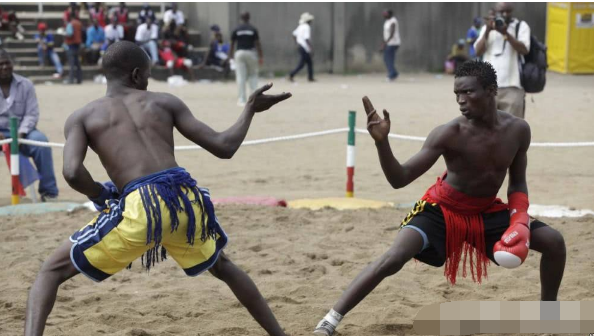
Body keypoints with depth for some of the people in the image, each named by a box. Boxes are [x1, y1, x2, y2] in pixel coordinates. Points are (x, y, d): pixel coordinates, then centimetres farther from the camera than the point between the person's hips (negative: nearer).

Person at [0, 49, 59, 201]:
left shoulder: (25, 85, 4)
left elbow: (32, 114, -2)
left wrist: (20, 133, -20)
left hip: (21, 132, 1)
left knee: (41, 141, -29)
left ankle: (48, 190, -18)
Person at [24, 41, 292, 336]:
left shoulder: (82, 117, 13)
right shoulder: (165, 102, 17)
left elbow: (72, 173, -5)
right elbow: (223, 147, 12)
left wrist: (101, 196, 15)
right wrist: (250, 109, 29)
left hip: (139, 208, -3)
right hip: (185, 199, 3)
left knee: (52, 271, 13)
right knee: (222, 266, 35)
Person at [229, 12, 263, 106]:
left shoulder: (236, 30, 1)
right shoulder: (253, 29, -2)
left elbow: (232, 44, 4)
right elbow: (257, 44, -4)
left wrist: (231, 55, 15)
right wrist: (261, 56, -1)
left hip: (239, 53, 0)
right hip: (251, 52, 0)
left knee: (240, 77, 1)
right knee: (253, 75, 12)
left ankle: (242, 99, -2)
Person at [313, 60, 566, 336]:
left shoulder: (518, 130, -12)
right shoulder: (449, 134, -25)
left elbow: (517, 182, 5)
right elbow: (400, 179, -28)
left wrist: (519, 220, -13)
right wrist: (381, 142, -46)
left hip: (487, 211, 5)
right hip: (442, 209, -4)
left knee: (554, 241, -4)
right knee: (394, 258, -27)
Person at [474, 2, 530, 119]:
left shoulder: (521, 26, 6)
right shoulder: (487, 27, 16)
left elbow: (524, 49, -9)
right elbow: (478, 51, 3)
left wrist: (506, 33, -17)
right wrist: (487, 31, -9)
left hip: (511, 85, -3)